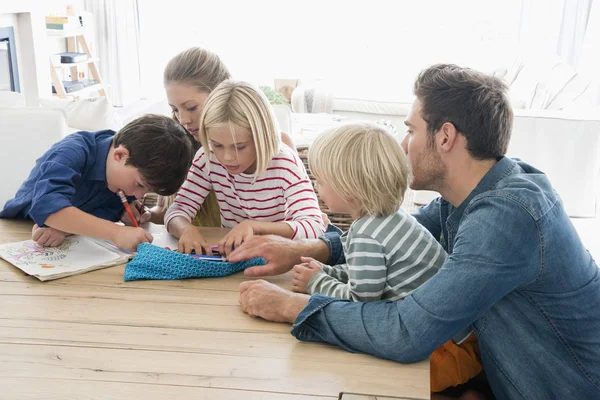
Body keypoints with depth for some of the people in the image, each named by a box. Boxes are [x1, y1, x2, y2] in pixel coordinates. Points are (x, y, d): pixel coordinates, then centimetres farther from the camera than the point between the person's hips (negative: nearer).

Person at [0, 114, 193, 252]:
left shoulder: (131, 169, -11)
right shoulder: (73, 152, -28)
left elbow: (108, 213, -17)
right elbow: (47, 205, -42)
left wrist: (64, 226, -34)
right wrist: (116, 232, -49)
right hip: (17, 232, -4)